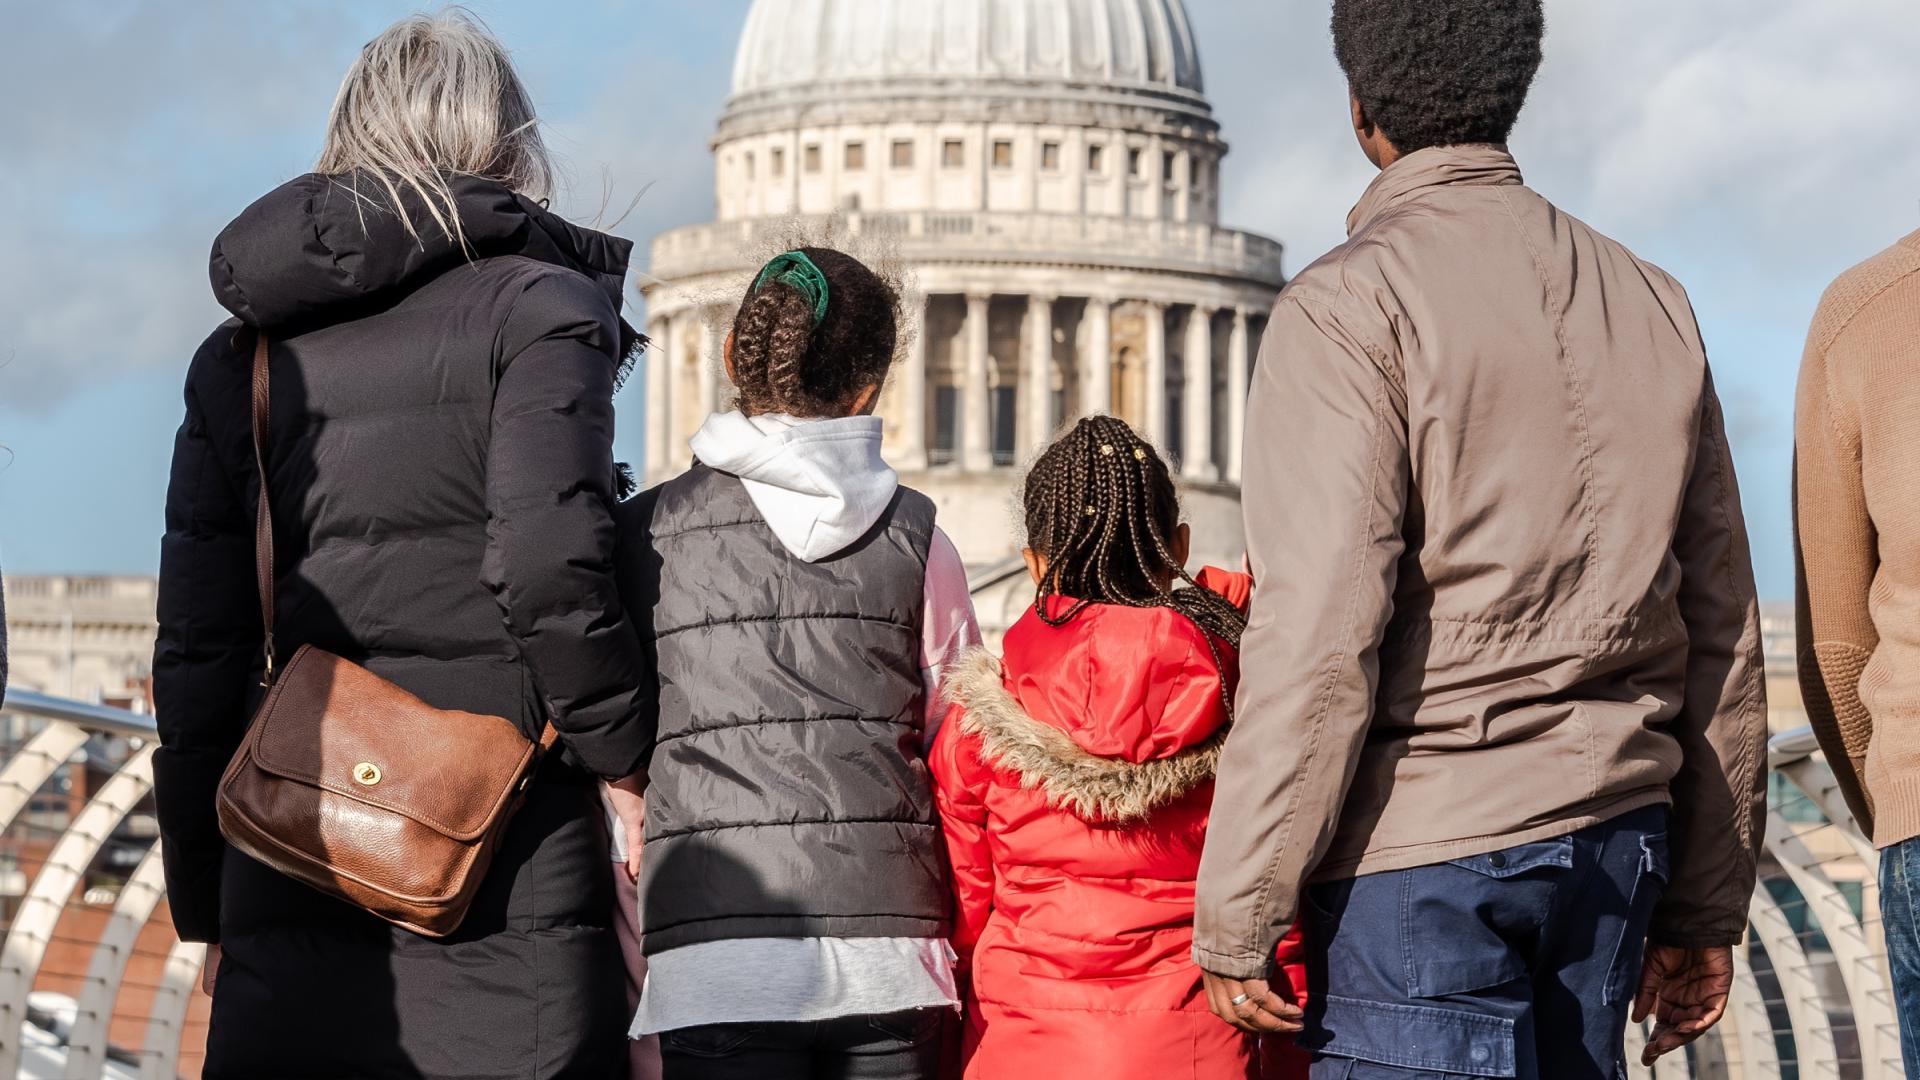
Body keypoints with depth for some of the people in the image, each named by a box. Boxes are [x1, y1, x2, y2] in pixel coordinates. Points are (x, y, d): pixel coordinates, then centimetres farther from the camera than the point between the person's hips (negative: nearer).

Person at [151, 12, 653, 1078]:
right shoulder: (536, 308, 0)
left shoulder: (239, 352, 15)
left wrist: (208, 909, 19)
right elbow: (548, 574, -14)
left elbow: (195, 654, 13)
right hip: (506, 900, -4)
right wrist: (641, 778, -1)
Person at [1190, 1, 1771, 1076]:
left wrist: (1238, 915, -11)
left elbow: (1318, 634, -15)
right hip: (1614, 837, 6)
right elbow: (1721, 629, 14)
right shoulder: (1654, 303, 13)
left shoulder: (1353, 302, -7)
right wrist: (1706, 910, 19)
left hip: (1420, 852, -6)